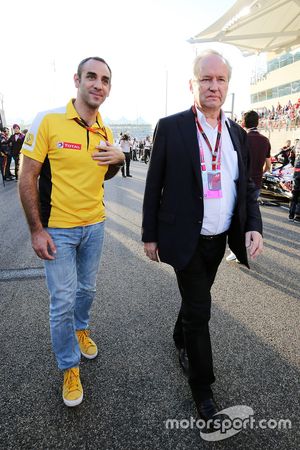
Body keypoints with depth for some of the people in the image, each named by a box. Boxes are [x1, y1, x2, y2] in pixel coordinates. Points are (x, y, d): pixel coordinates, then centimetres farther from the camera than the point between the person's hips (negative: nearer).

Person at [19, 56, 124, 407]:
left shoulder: (105, 132, 3)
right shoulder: (48, 121, -13)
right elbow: (27, 178, -12)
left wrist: (118, 159, -6)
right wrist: (36, 230, -15)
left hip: (94, 225, 5)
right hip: (57, 230, -5)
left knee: (86, 289, 21)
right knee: (62, 302, 2)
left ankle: (80, 329, 51)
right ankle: (69, 367, 25)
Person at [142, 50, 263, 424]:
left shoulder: (237, 133, 6)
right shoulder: (170, 128, -8)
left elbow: (246, 186, 10)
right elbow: (154, 186, -5)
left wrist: (254, 226, -6)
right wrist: (150, 236, -3)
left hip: (219, 240, 5)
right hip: (186, 240, -5)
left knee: (195, 300, 22)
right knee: (199, 310, 2)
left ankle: (181, 339, 51)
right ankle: (202, 385, 23)